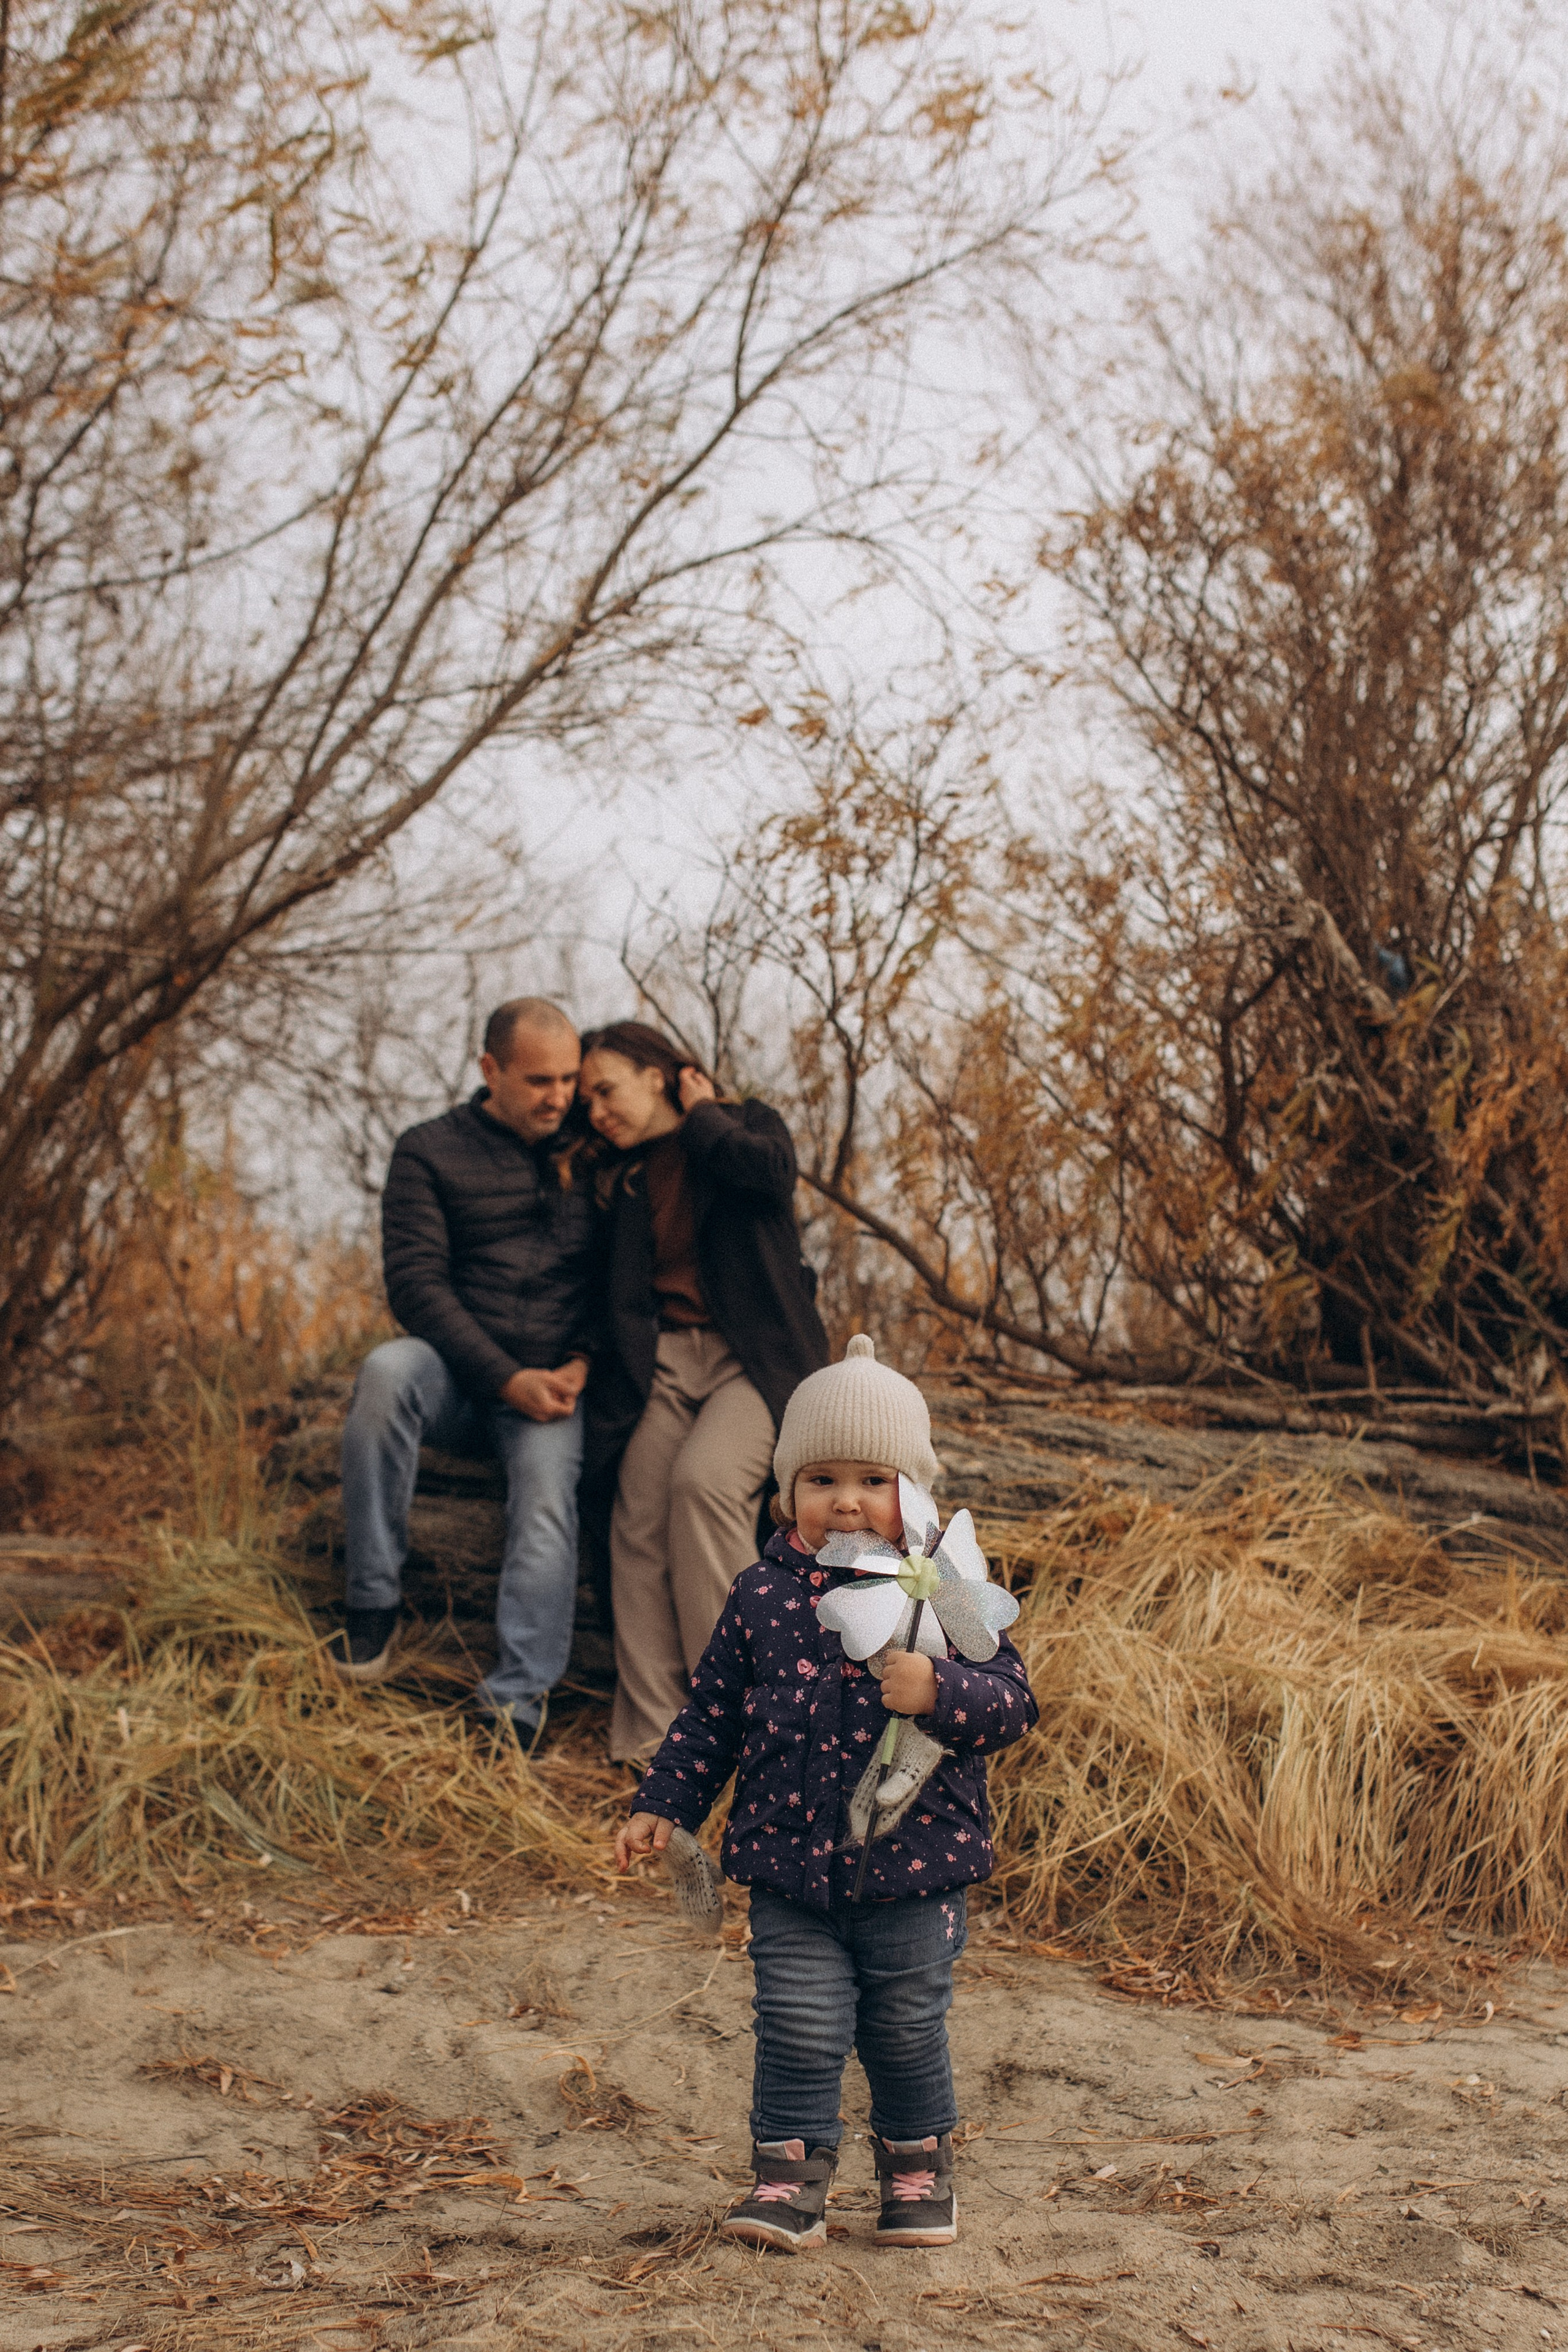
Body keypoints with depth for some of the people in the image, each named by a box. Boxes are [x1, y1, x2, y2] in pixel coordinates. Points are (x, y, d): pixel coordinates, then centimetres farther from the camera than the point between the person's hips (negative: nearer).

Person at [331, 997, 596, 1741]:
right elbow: (415, 1284, -5)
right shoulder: (431, 1152, 4)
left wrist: (582, 1364, -5)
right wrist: (506, 1379, -14)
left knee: (547, 1502, -30)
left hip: (552, 1387, 1)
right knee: (388, 1369, -35)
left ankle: (514, 1706, -38)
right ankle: (373, 1607, -27)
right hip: (458, 1379, -1)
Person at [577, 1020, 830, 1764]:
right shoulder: (624, 1175, 20)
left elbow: (768, 1168, -16)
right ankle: (651, 1739, -21)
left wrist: (701, 1115, -1)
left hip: (754, 1359, -4)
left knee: (704, 1478, -30)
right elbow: (613, 1296, 21)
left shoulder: (748, 1125, 9)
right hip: (659, 1361, 4)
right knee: (640, 1514, -19)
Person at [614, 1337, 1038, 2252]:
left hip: (916, 1870, -1)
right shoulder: (764, 1595, 0)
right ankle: (791, 2175, 17)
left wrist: (939, 1693, -29)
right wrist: (662, 1805, 5)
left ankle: (919, 2163, 33)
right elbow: (712, 1712, 9)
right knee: (801, 2030, -1)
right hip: (793, 1868, 1)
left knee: (909, 2031, 11)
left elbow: (1013, 1701, -10)